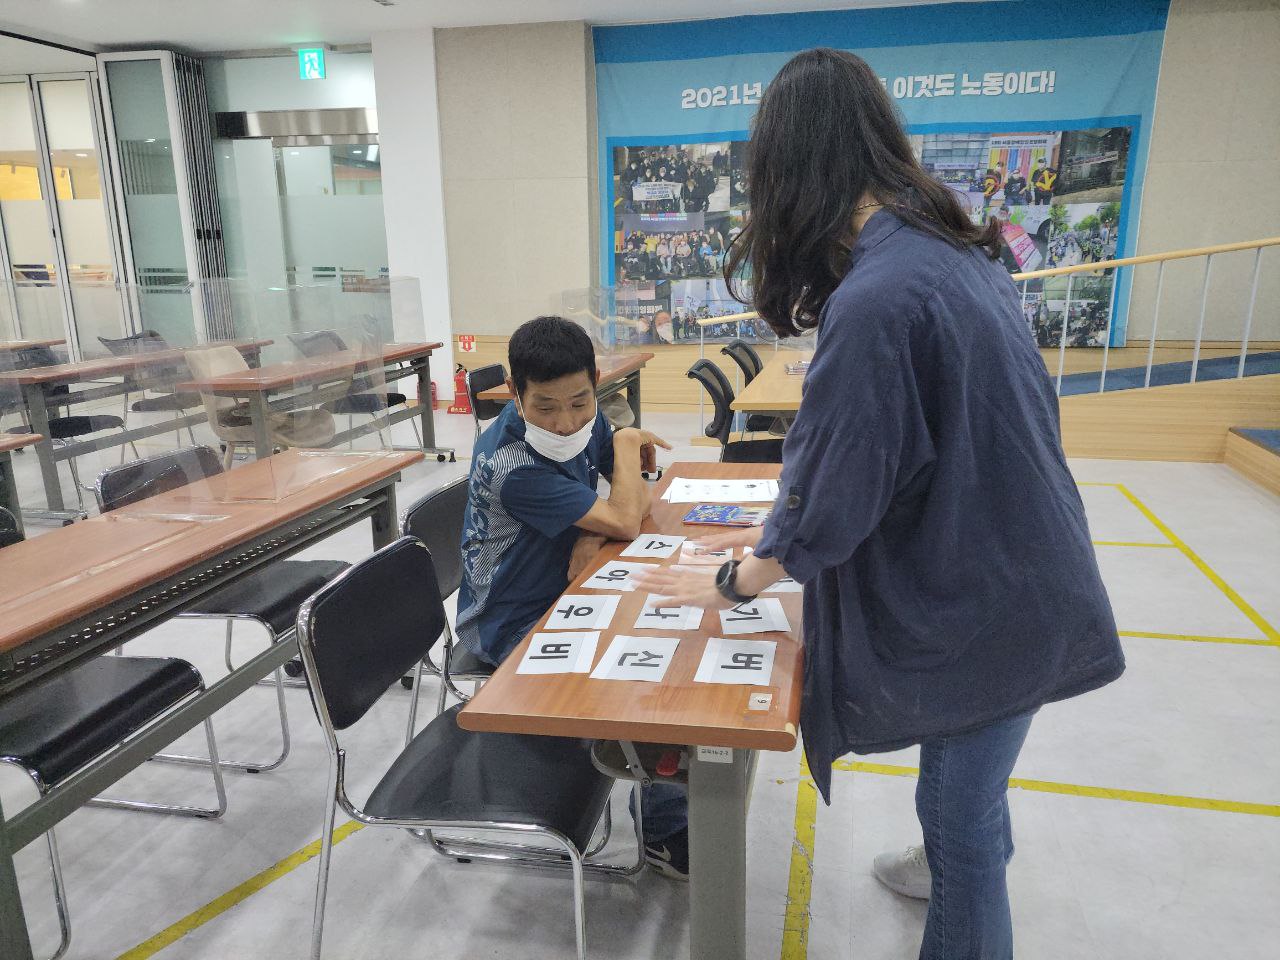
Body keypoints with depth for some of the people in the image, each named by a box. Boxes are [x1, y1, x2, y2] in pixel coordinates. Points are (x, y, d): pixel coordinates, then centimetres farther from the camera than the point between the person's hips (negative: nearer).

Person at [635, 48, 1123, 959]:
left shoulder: (876, 297, -29)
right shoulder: (951, 246, 1)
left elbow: (834, 488, -22)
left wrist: (734, 581, -5)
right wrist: (781, 531, 12)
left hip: (984, 600, -9)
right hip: (1017, 573, 9)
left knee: (959, 809, 12)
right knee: (967, 776, 31)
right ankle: (964, 869, 57)